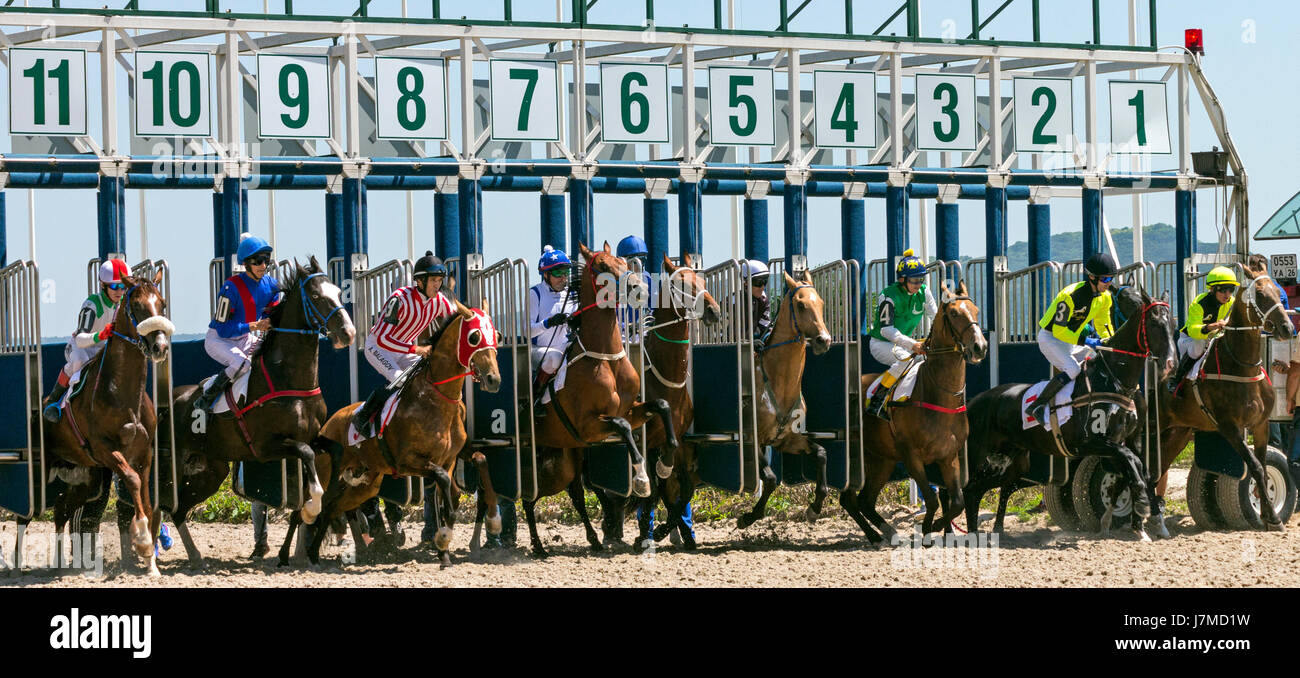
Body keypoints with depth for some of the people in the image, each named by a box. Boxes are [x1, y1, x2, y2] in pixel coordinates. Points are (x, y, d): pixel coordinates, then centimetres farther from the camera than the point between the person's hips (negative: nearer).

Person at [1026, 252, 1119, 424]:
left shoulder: (1104, 297, -4)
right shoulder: (1071, 296, -29)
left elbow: (1103, 325, 12)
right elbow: (1059, 331, -27)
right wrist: (1086, 341, -31)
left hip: (1071, 340, 8)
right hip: (1050, 337, -8)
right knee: (1073, 370, -27)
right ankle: (1036, 406, -23)